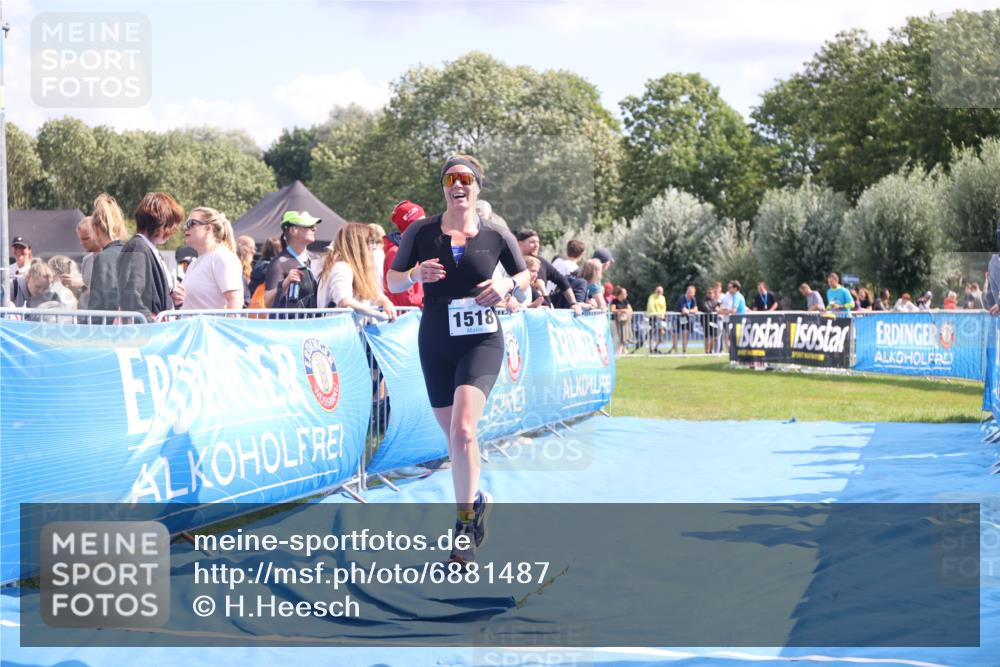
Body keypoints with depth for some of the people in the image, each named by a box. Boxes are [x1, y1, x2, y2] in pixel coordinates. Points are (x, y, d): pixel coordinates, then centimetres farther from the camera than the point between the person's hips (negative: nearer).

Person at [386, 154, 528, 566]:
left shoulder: (495, 236, -1)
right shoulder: (421, 232, 0)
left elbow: (524, 274, 14)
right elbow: (393, 282, 6)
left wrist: (508, 286, -8)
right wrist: (416, 274, -15)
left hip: (482, 340, -3)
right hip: (436, 343, 3)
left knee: (462, 429, -20)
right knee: (453, 435, 9)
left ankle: (465, 524, -10)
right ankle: (476, 499, 35)